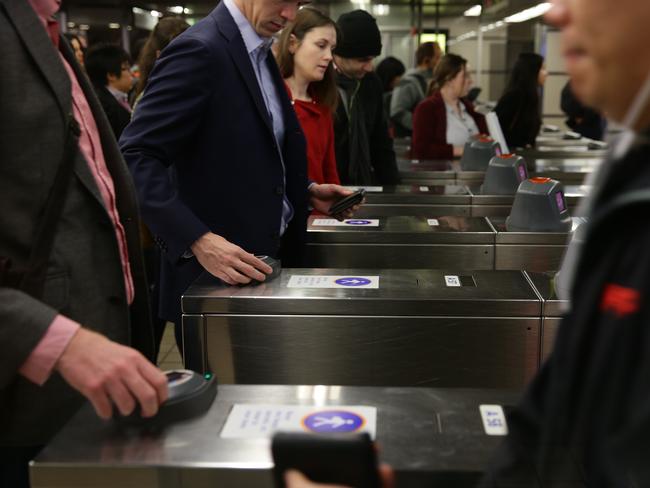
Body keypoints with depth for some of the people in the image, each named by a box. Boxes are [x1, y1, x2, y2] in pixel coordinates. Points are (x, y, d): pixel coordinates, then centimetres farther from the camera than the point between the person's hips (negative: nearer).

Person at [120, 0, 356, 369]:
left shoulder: (260, 55, 11)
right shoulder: (200, 49, -16)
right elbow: (136, 159, -23)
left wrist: (305, 191, 7)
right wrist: (198, 240, -31)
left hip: (268, 258, 9)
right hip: (217, 275, -9)